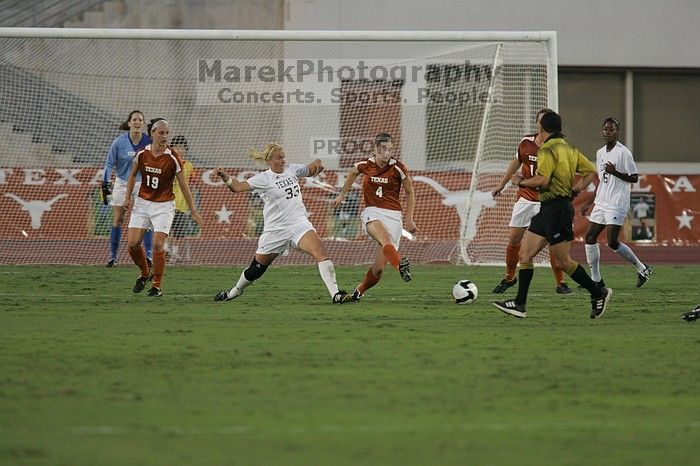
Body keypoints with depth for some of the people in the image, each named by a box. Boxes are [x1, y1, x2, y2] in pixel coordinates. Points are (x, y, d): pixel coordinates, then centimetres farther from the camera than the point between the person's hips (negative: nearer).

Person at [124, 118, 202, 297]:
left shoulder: (173, 158, -13)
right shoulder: (142, 154, -5)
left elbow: (183, 185, -6)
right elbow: (133, 175, 14)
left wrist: (193, 210, -5)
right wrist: (128, 197, 10)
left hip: (164, 206, -3)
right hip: (142, 202, 3)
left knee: (158, 245, -13)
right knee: (133, 243, -4)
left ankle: (157, 286, 1)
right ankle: (145, 274, 23)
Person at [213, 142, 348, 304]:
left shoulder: (291, 169, 6)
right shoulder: (263, 178, -9)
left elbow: (310, 171, 23)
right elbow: (238, 186, -20)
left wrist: (317, 165, 0)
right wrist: (224, 176, -38)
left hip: (299, 223, 3)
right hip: (276, 229, -3)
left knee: (321, 253, -21)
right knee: (257, 268, 11)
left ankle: (335, 294, -24)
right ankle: (236, 290, 39)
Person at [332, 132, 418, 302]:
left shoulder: (398, 168, -5)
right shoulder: (365, 165, 1)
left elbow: (410, 193, 9)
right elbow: (353, 173, 26)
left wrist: (409, 219, 4)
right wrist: (342, 195, 35)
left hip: (393, 216, 0)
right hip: (372, 213, 0)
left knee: (378, 268, -7)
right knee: (385, 238, -39)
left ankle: (359, 291, 19)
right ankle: (400, 264, -62)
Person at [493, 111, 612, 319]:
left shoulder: (548, 150, -15)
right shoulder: (569, 149, 14)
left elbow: (542, 179, -26)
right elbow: (591, 171, 17)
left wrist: (521, 181, -9)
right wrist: (574, 189, 15)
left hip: (555, 209, -10)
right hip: (546, 209, 10)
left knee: (563, 261, -1)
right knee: (525, 254, 6)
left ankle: (598, 293, 10)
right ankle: (519, 304, 4)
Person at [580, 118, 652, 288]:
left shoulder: (623, 153, -10)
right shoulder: (600, 153, 14)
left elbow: (634, 178, -10)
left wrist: (615, 172, -24)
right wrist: (588, 203, 23)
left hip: (617, 204, -8)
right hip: (601, 203, 8)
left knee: (612, 242, -13)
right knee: (590, 237, 2)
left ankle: (642, 269, 4)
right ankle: (596, 279, 9)